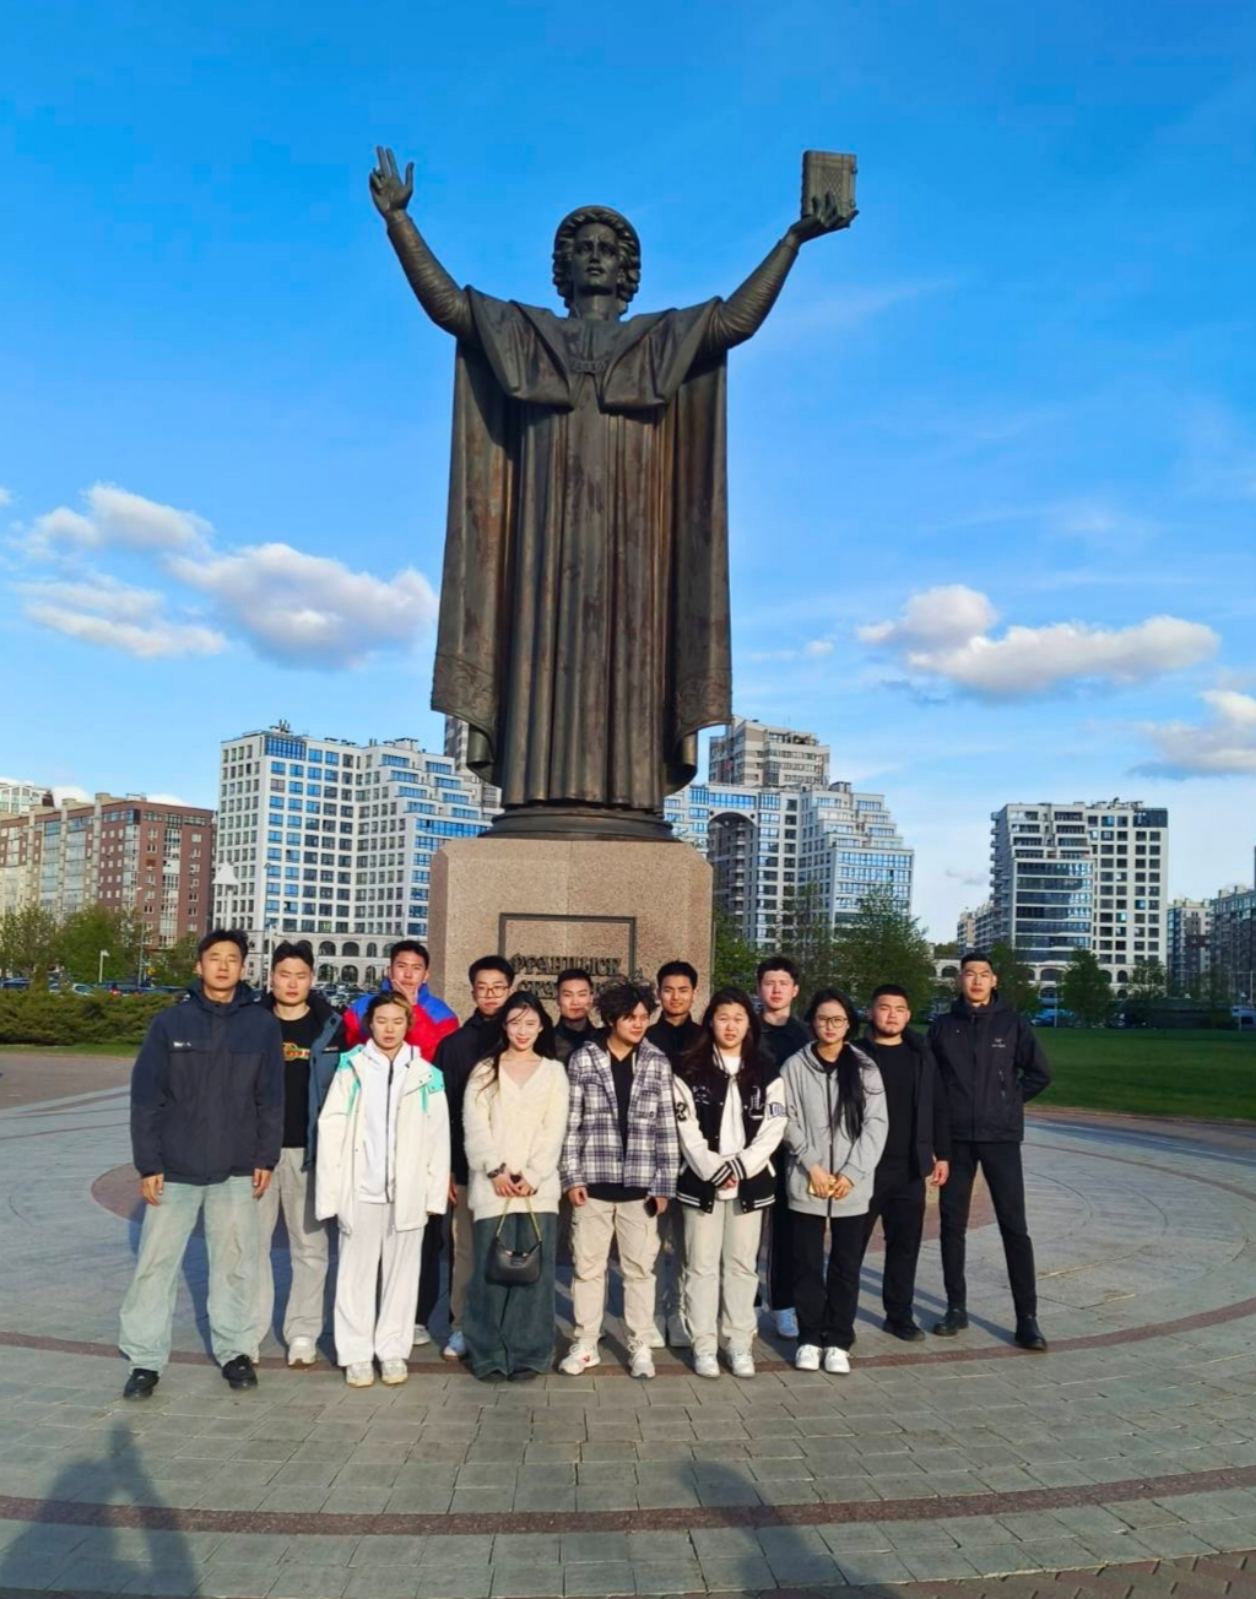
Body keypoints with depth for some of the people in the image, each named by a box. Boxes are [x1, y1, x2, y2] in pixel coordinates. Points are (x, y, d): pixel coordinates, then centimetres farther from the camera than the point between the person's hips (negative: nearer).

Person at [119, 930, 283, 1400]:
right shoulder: (169, 1023, -2)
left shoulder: (263, 1025, 0)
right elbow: (145, 1099, -2)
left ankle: (234, 1349, 24)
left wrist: (266, 1158, 0)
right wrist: (147, 1164, -5)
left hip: (237, 1171, 1)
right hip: (175, 1168, 0)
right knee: (156, 1263, 5)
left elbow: (271, 1099, 3)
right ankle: (146, 1359, 18)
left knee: (236, 1264, 9)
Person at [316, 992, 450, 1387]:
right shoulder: (351, 1068, 2)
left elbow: (438, 1137, 3)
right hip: (360, 1189, -1)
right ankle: (356, 1354, 16)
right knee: (357, 1273, 6)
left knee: (401, 1272, 8)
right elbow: (331, 1130, -1)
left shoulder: (426, 1075, 4)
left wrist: (435, 1192, -2)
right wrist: (331, 1189, -7)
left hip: (408, 1191, 1)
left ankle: (392, 1350, 19)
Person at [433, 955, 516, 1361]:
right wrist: (444, 1168, 0)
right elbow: (441, 1110, 6)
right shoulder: (453, 1044, 7)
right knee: (465, 1249, 5)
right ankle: (461, 1326, 17)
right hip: (466, 1168, 1)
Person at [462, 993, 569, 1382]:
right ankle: (489, 1355, 8)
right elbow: (475, 1125, 1)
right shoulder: (484, 1071, 11)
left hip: (538, 1187, 0)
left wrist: (532, 1177, -9)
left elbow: (554, 1130, 2)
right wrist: (496, 1169, -11)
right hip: (492, 1186, 0)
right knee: (491, 1269, -2)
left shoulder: (554, 1071, 10)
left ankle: (528, 1354, 8)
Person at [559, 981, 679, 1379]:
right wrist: (571, 1177, -5)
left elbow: (667, 1127, 2)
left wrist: (664, 1184, -1)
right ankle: (585, 1344, 22)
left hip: (640, 1185, 1)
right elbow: (570, 1123, 0)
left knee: (640, 1266, 7)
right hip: (593, 1182, 0)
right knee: (587, 1264, 8)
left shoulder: (658, 1063, 3)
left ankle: (640, 1346, 20)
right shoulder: (583, 1059, 0)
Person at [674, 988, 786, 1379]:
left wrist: (738, 1168, -11)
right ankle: (704, 1345, 13)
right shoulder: (691, 1070, -1)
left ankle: (739, 1344, 18)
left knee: (742, 1264, 8)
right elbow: (688, 1132, -6)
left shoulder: (766, 1072, 3)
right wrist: (714, 1171, -14)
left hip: (750, 1182, 1)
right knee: (702, 1265, 3)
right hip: (702, 1181, -1)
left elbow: (773, 1130, -2)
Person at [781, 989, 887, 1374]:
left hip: (852, 1187, 1)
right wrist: (812, 1166, -11)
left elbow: (876, 1123, -2)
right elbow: (788, 1121, -3)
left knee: (846, 1267, 7)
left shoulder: (865, 1068, 2)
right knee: (807, 1265, 6)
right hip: (806, 1184, -1)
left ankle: (839, 1342, 19)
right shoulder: (796, 1066, -1)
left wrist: (851, 1173, -10)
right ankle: (809, 1338, 19)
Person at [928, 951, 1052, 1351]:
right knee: (952, 1225, 8)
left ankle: (1027, 1318, 4)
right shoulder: (942, 1027, 3)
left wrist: (1009, 1100, 2)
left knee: (1014, 1227, -2)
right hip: (955, 1139, 2)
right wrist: (947, 1112, 2)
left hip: (1001, 1137, -2)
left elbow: (1039, 1073, 7)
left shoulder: (1012, 1023, 0)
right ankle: (956, 1308, 20)